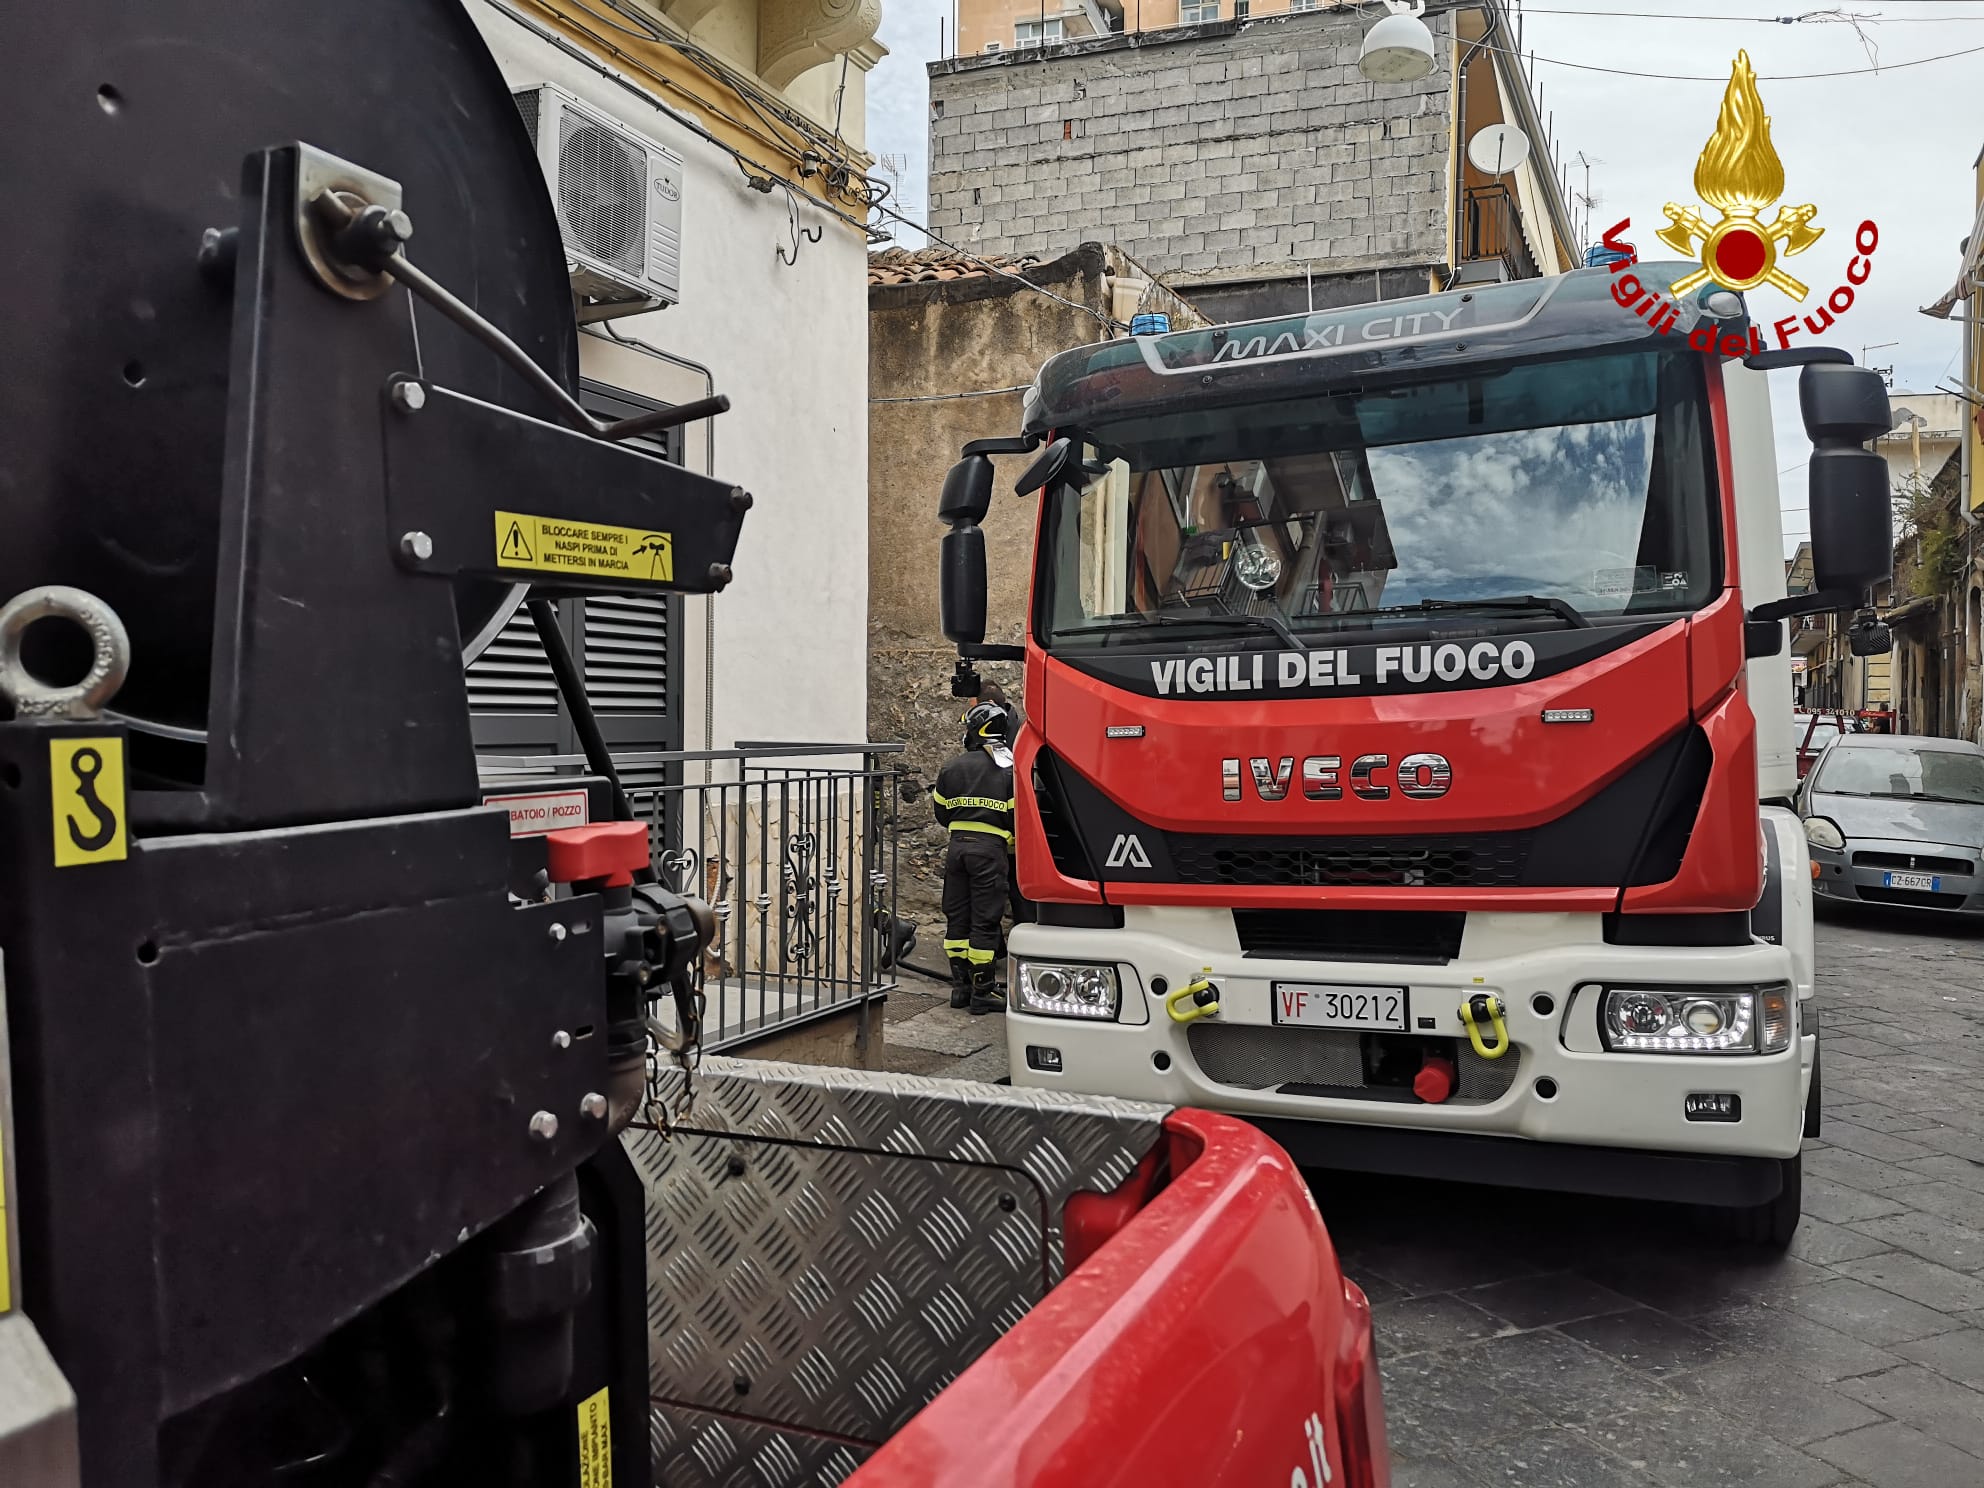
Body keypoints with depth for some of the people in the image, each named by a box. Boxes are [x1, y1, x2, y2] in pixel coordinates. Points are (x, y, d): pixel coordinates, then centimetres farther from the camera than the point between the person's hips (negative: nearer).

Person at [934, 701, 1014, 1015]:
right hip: (991, 849, -3)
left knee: (957, 917, 12)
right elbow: (1018, 817, -4)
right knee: (984, 921, -1)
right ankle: (982, 992, 1)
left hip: (958, 846, 3)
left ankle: (959, 986, 16)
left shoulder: (952, 769, 7)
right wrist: (1012, 848, 13)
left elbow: (942, 814, 13)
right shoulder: (1009, 770, -3)